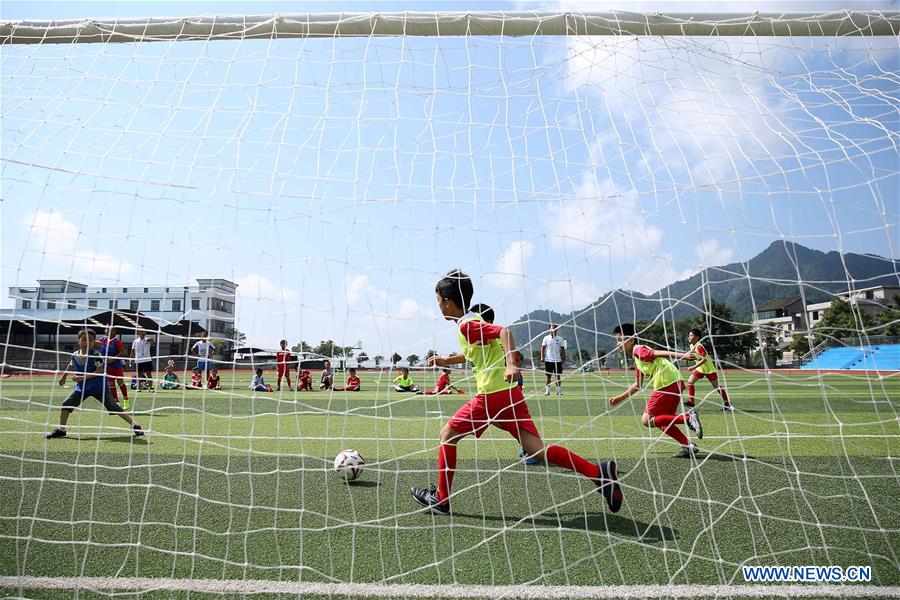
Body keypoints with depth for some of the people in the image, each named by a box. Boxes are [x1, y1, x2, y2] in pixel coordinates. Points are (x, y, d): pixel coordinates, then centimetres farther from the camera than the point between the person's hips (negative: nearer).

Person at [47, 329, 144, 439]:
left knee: (113, 407, -6)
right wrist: (63, 376, 34)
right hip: (82, 386, 6)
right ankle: (61, 430, 19)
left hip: (98, 386, -5)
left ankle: (135, 425, -2)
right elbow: (71, 366, 23)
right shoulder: (74, 355, 0)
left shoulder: (95, 355, -17)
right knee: (66, 404, 0)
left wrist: (83, 377, -24)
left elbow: (100, 371, -21)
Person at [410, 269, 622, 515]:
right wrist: (444, 361, 40)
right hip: (510, 393, 9)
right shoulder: (473, 322, 20)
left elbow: (504, 332, -25)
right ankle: (599, 472, -8)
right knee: (536, 448, 2)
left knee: (447, 435, 9)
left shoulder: (466, 324, -9)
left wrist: (510, 365, -37)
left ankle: (441, 500, 17)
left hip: (492, 395, -9)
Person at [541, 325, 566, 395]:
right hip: (548, 360, -1)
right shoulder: (546, 338, 2)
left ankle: (559, 391, 10)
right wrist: (542, 356, -8)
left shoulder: (560, 338, 4)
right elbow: (543, 348, 3)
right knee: (548, 376, 3)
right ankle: (547, 391, 8)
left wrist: (563, 358, -1)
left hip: (558, 360, 1)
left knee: (558, 376, 3)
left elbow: (562, 349, 8)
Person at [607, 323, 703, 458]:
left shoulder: (639, 350, -4)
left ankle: (688, 418, -12)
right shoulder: (637, 360, 25)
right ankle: (689, 446, 8)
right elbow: (637, 385, 32)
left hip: (667, 384, -10)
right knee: (664, 423, 16)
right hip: (675, 384, 10)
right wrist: (620, 398, 35)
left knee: (646, 420, -4)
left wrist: (682, 355, -33)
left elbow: (659, 353, -20)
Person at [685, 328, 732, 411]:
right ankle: (691, 402, 2)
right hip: (700, 368, 8)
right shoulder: (691, 346, 2)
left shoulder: (699, 346, -24)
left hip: (708, 368, -8)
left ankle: (727, 403, 11)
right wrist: (687, 356, -5)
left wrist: (694, 367, -31)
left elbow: (704, 359, -28)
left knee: (716, 386, -3)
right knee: (690, 381, -3)